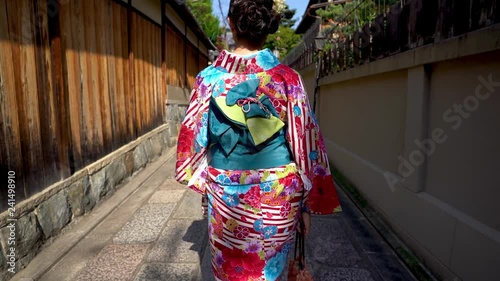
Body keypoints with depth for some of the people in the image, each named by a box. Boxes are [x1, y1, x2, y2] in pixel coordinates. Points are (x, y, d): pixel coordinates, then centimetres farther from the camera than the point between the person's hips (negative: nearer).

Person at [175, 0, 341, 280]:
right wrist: (308, 202, 1)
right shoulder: (288, 78, -10)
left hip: (225, 195, 1)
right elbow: (305, 144, -9)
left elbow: (193, 137, 1)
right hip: (277, 195, 0)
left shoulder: (209, 78, -6)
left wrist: (201, 179, 16)